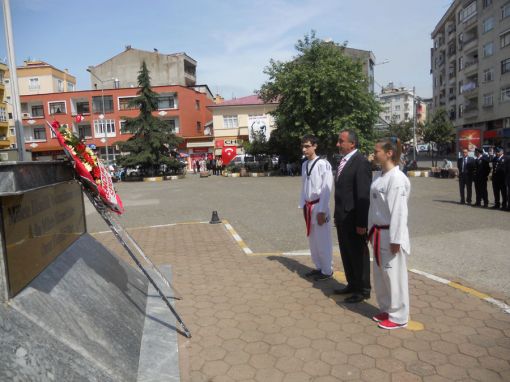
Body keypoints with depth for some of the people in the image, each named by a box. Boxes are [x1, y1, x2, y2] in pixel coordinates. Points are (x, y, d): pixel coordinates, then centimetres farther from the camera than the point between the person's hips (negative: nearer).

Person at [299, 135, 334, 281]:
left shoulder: (323, 164, -14)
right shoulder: (305, 165, 8)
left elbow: (326, 189, -16)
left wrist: (321, 211, -17)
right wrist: (302, 205, 12)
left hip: (319, 206, -7)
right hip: (308, 206, 7)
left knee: (323, 240, 2)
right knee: (312, 240, 17)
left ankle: (327, 270, 18)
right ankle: (319, 267, 32)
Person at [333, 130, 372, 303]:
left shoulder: (361, 162, -16)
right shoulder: (343, 161, 11)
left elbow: (364, 195, -20)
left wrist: (362, 223, -20)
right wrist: (337, 215, 15)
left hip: (353, 219, -8)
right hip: (342, 219, 9)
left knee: (359, 254, 6)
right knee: (346, 253, 19)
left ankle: (363, 290, 22)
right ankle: (352, 284, 35)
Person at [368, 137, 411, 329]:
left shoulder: (397, 178, -19)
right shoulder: (379, 175, 7)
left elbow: (399, 211, -20)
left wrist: (395, 240, -19)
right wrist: (372, 230, 16)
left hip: (390, 235, -9)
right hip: (379, 233, 9)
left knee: (394, 276, 5)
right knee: (380, 275, 19)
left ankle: (398, 317, 22)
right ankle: (386, 309, 36)